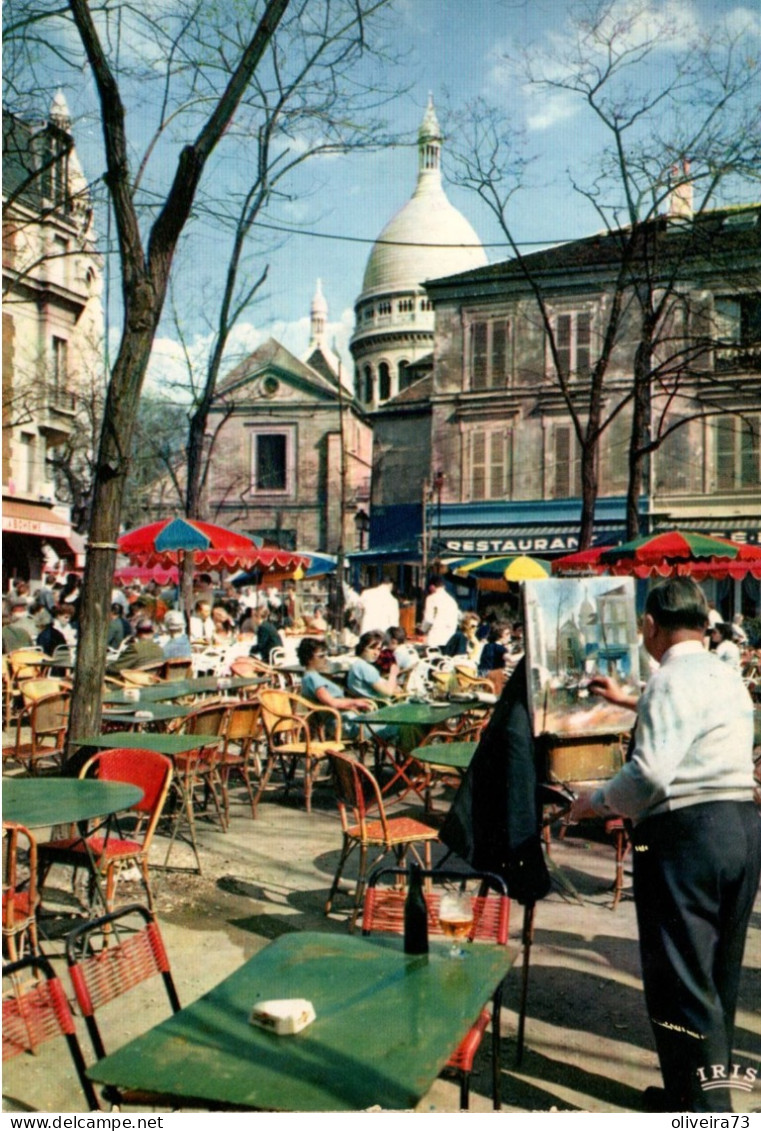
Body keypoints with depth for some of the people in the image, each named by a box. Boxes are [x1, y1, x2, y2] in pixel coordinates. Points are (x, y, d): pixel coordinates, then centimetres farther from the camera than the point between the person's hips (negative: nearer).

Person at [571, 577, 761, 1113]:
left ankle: (707, 1110, 3)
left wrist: (596, 801, -8)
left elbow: (651, 773, -24)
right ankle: (706, 1088, 31)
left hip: (686, 834, -9)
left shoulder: (672, 680, -13)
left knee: (681, 979, -2)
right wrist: (629, 701, 45)